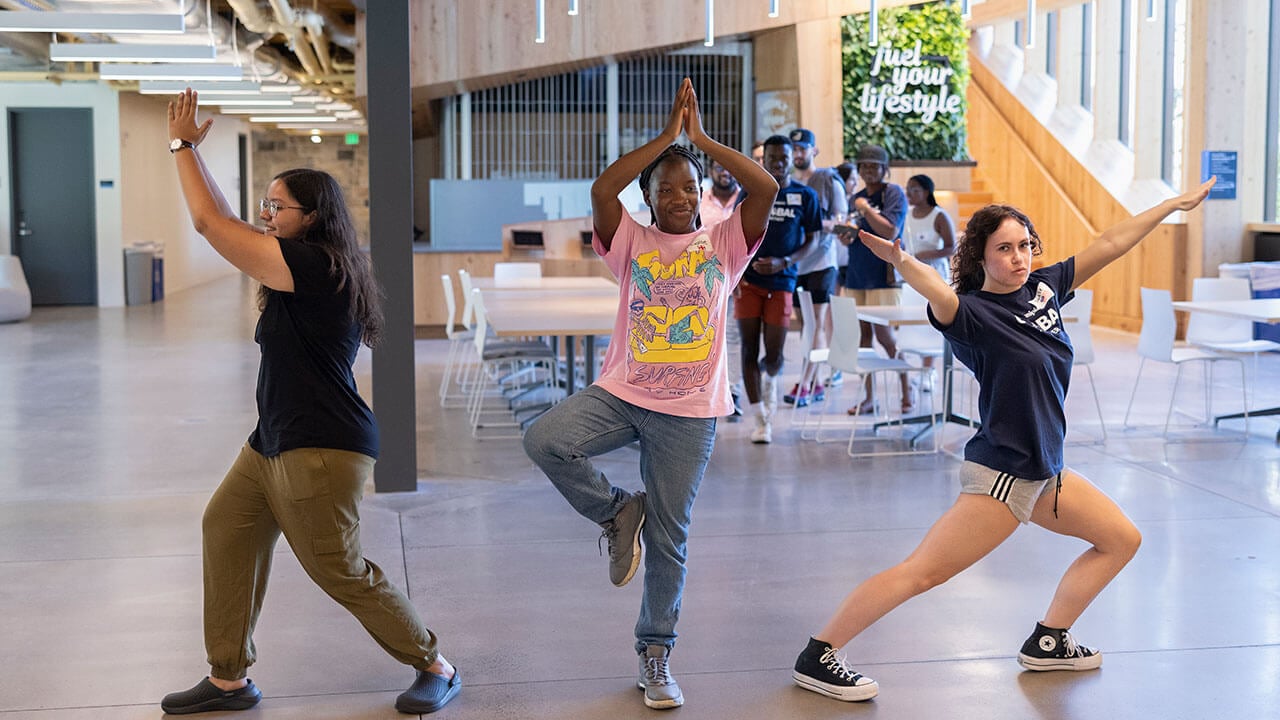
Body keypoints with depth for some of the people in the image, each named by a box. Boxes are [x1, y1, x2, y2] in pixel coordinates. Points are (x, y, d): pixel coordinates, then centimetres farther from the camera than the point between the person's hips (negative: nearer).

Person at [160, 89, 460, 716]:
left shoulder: (314, 265, -20)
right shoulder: (304, 269, 11)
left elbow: (211, 223, -19)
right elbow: (226, 227, 20)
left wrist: (183, 145, -8)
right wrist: (190, 150, 19)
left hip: (321, 448, -11)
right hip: (276, 441, 11)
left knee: (340, 571, -2)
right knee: (226, 528, 12)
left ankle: (435, 668, 15)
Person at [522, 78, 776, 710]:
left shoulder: (724, 244, 3)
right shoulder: (631, 242, 2)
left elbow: (765, 188, -12)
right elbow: (601, 191, -17)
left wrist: (701, 138, -7)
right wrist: (667, 135, -11)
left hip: (688, 411, 0)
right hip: (621, 393, 1)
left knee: (669, 541, 5)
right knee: (544, 439, -26)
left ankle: (655, 655, 22)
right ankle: (617, 513, 0)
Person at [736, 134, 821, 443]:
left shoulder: (806, 196, 2)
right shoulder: (750, 193, 4)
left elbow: (812, 241, 3)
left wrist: (783, 263, -13)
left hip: (781, 282, -1)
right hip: (748, 280, 1)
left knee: (773, 355, -1)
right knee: (750, 349, -2)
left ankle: (770, 381, 38)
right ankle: (760, 420, 7)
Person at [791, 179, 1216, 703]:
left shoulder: (1044, 287, 6)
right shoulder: (976, 312, -16)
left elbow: (1111, 244, 13)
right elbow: (940, 296, -38)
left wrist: (1174, 204, 21)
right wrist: (900, 261, -59)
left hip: (1044, 472, 9)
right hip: (1001, 476, -9)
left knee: (1122, 539, 18)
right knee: (922, 572, -13)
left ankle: (1046, 642, 26)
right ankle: (817, 657, -7)